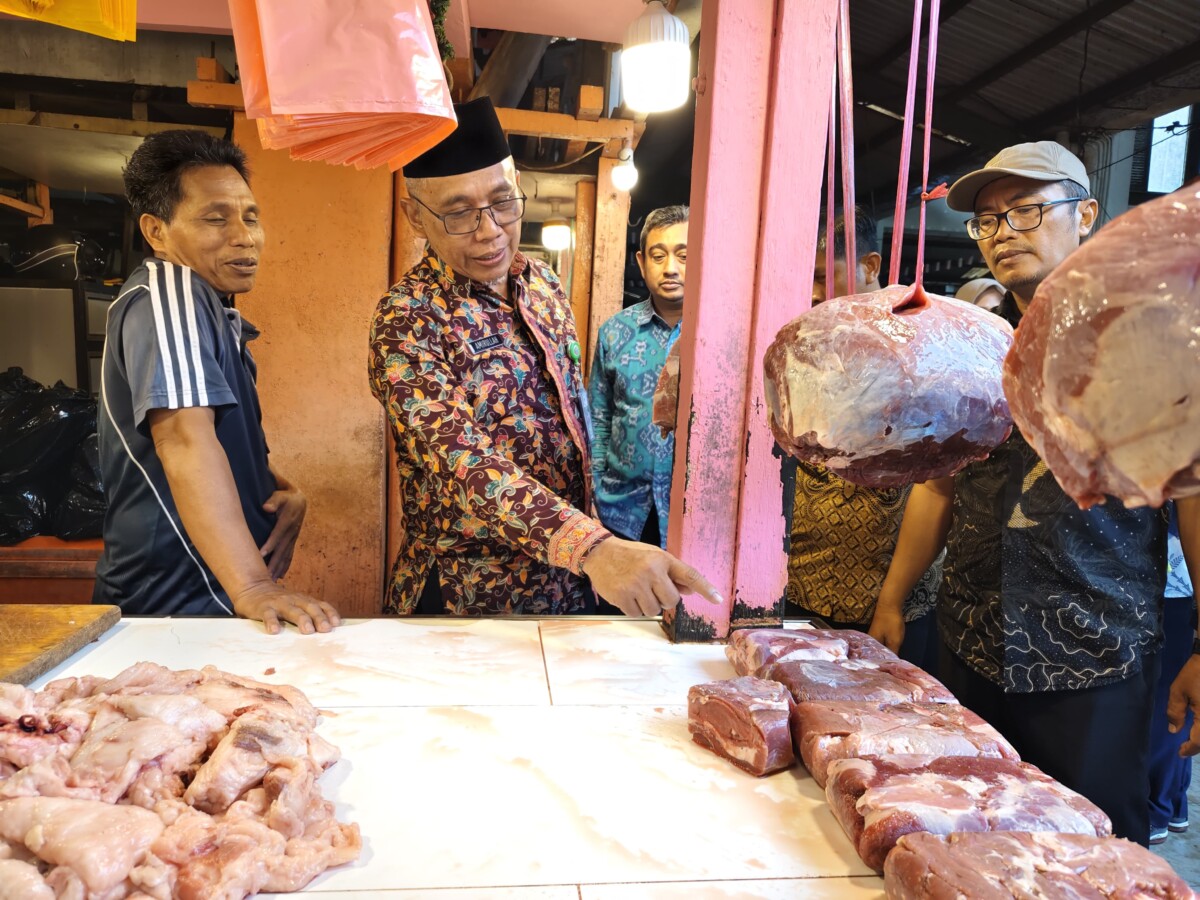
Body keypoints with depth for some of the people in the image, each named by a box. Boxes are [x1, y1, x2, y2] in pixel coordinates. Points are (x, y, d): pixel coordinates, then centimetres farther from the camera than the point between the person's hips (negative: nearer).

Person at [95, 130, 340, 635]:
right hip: (180, 607, -10)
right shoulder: (168, 291, -17)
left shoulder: (218, 317, 14)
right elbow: (185, 437, -31)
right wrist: (252, 587, -38)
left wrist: (285, 492, -3)